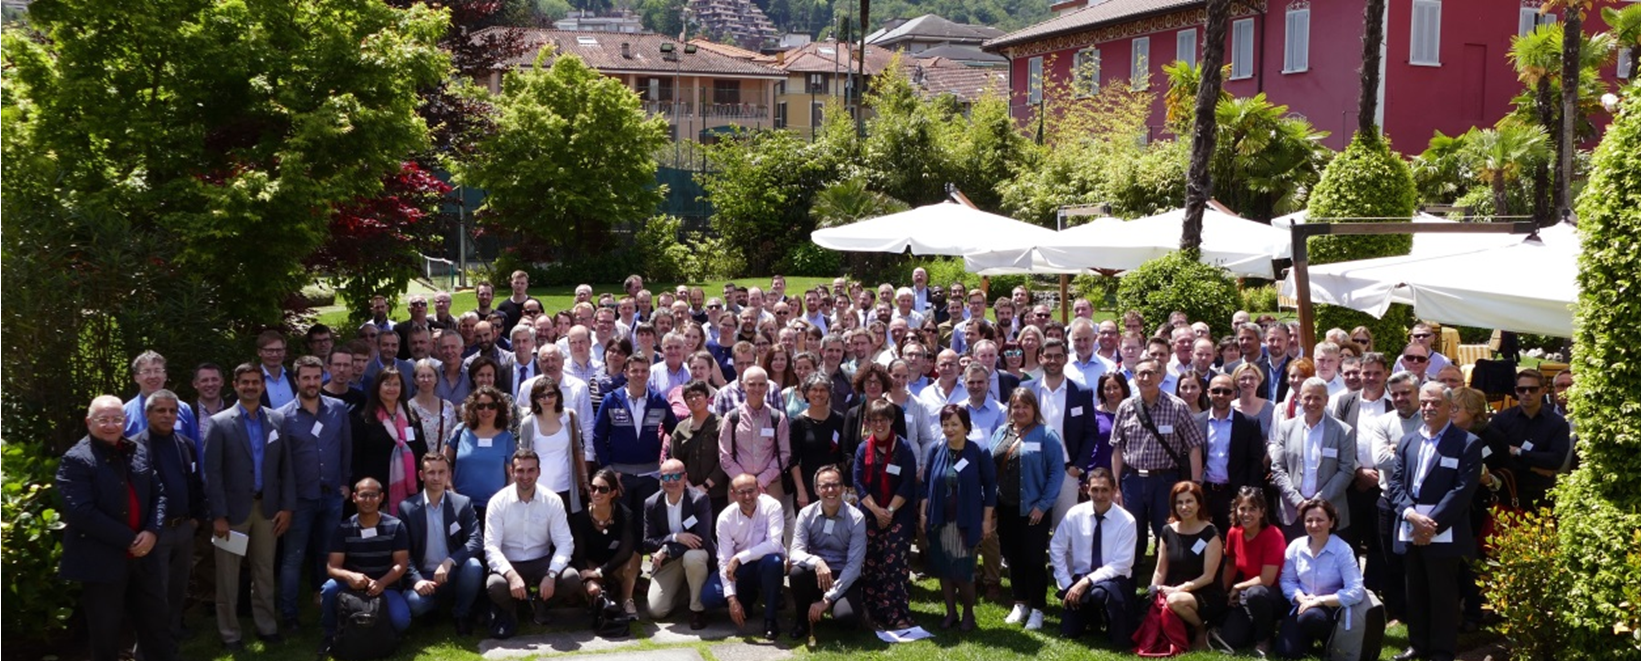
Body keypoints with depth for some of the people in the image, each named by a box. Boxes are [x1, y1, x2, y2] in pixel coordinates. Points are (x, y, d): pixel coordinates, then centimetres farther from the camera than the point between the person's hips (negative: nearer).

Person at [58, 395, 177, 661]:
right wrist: (128, 540, -19)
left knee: (157, 624, 16)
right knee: (105, 634, 8)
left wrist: (152, 532, -9)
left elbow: (159, 494, 9)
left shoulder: (140, 452, 7)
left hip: (142, 557, 6)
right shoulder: (76, 460, -12)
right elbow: (81, 512, -21)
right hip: (101, 562, -5)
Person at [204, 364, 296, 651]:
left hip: (267, 506, 3)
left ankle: (266, 625, 24)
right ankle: (229, 633, 17)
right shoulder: (220, 423, -5)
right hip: (233, 508, -3)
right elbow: (212, 473, -8)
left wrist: (287, 506, 0)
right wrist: (218, 515, -12)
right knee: (228, 576, 7)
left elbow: (286, 466, 6)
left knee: (264, 571, 12)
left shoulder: (277, 420, 5)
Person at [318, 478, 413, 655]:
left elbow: (401, 564, -9)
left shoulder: (395, 526, -7)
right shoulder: (343, 529, -6)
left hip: (385, 587, 0)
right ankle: (331, 635, -5)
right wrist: (349, 576, -36)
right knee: (330, 588, -33)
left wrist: (381, 583, -29)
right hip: (352, 586, 1)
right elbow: (332, 567, -12)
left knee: (400, 621, -28)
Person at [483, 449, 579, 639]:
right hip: (509, 565, -2)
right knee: (495, 585, -35)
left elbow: (565, 543, -8)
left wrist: (551, 575, -26)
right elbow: (491, 547, -15)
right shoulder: (498, 502, -8)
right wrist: (511, 575, -32)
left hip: (542, 562, 2)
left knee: (572, 579, -27)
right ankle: (509, 613, 3)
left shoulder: (552, 501, -4)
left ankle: (539, 605, 7)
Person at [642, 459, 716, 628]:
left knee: (693, 557, -40)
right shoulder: (651, 504, -6)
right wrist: (676, 537, -25)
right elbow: (648, 542, -7)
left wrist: (666, 550, -25)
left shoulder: (700, 499, -16)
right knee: (656, 611, -10)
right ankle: (681, 587, 25)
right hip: (667, 561, 3)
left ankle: (697, 608, -16)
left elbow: (702, 538, -24)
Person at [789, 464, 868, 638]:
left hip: (844, 577, -2)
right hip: (815, 573, 2)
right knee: (797, 572, -33)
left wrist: (827, 599, -23)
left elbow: (854, 565, -17)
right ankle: (802, 619, -4)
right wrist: (817, 562, -39)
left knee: (846, 615, -31)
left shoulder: (856, 518, -14)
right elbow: (796, 552, -16)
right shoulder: (806, 514, -7)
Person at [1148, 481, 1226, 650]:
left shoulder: (1210, 533, -8)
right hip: (1173, 592, 4)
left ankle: (1202, 631, -5)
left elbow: (1208, 576, -11)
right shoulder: (1168, 532, 7)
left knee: (1175, 601, -35)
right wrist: (1153, 592, -9)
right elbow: (1160, 571, 10)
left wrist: (1179, 589, -19)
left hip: (1207, 597, -4)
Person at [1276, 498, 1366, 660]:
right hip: (1302, 606, 4)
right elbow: (1287, 581, 4)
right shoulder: (1295, 546, -2)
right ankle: (1310, 636, 21)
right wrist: (1302, 599, -17)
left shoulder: (1342, 550, -15)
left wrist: (1319, 600, -23)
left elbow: (1355, 592, -22)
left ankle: (1330, 640, -2)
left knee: (1310, 617, -38)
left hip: (1331, 609, -4)